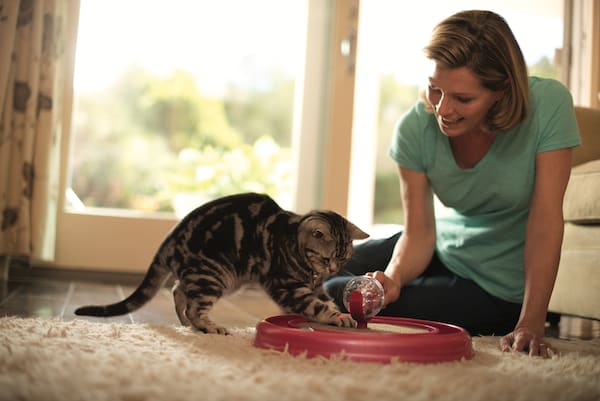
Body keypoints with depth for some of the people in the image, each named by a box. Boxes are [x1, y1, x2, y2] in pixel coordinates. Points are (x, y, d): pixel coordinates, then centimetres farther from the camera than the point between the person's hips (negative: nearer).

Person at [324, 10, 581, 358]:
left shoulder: (549, 104, -27)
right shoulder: (415, 128, -18)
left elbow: (546, 221, -25)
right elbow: (419, 231, -14)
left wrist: (531, 325, -27)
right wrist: (393, 278, -35)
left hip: (499, 289, -4)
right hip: (443, 247, 4)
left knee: (339, 298, -14)